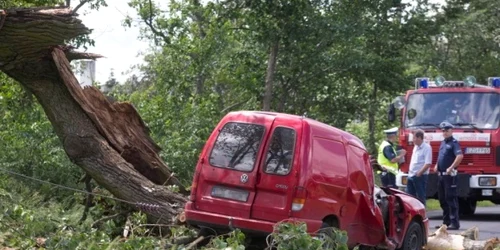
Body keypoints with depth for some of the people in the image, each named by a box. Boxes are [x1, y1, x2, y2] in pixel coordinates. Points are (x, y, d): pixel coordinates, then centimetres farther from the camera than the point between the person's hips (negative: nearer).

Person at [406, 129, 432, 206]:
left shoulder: (426, 147, -13)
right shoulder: (416, 147, 15)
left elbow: (428, 164, -19)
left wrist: (419, 173, -17)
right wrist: (410, 172, 15)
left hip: (420, 176, -9)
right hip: (411, 176, 9)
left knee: (421, 197, -2)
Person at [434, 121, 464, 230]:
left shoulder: (454, 143, -10)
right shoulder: (443, 143, 17)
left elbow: (460, 156, -25)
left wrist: (451, 168, -24)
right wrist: (436, 165, 14)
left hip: (449, 175, -9)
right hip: (441, 175, 9)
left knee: (451, 198, -9)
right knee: (442, 199, 13)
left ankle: (454, 223, -8)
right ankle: (446, 222, 21)